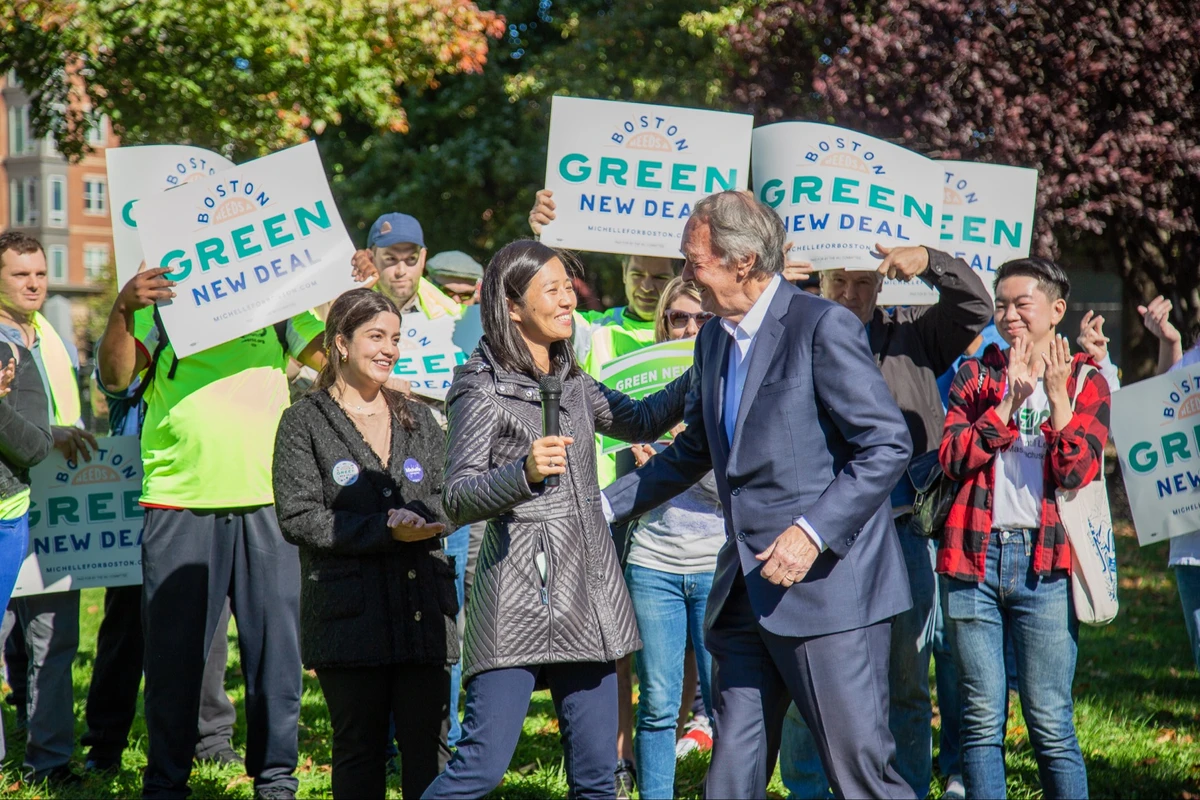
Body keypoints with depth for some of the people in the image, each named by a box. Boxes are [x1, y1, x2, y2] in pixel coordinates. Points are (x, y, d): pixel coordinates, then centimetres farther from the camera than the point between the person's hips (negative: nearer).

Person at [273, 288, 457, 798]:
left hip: (423, 610, 3)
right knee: (358, 750, 3)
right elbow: (298, 518, -7)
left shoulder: (419, 420, 18)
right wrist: (385, 531, -15)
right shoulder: (304, 423, 3)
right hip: (349, 615, -3)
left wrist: (419, 519, -12)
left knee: (430, 746, 0)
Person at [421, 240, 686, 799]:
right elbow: (457, 499, -11)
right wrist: (525, 473, -28)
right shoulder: (482, 390, -5)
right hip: (519, 600, -7)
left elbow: (642, 420, 29)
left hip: (587, 595, 7)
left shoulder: (573, 383, 16)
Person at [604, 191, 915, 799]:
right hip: (746, 590, 8)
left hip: (826, 583, -8)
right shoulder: (714, 340, 16)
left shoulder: (823, 327, -11)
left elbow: (888, 446, -15)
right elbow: (693, 452, 29)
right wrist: (603, 505, 22)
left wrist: (813, 531, -23)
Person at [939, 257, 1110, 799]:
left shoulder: (1085, 381, 8)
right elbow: (953, 458, -1)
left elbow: (1077, 473, -5)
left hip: (1044, 560, -2)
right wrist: (1010, 400, -8)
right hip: (975, 556, 2)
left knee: (1050, 722, -3)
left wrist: (1057, 395, -13)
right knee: (982, 719, 3)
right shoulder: (976, 376, 13)